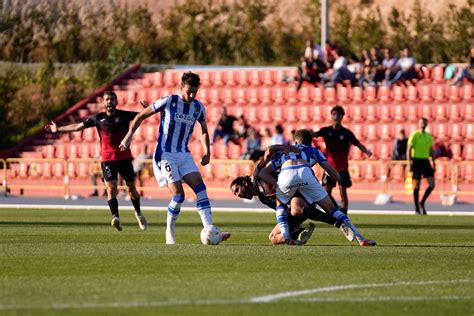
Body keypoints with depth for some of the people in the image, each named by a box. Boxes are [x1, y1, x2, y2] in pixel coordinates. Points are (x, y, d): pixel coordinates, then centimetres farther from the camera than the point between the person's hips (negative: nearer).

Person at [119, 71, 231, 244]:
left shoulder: (199, 108, 5)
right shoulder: (168, 102, -10)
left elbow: (204, 131, 22)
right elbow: (141, 116, 0)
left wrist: (207, 152, 10)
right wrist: (129, 135, -4)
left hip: (184, 154, 5)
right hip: (165, 154, -5)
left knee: (200, 188, -12)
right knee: (179, 195, -14)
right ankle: (170, 234, 5)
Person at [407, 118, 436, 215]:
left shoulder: (429, 136, 11)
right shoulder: (414, 135, -6)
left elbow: (431, 151, 18)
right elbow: (408, 150, -8)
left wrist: (434, 163, 13)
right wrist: (409, 163, -16)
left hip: (425, 161, 5)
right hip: (416, 161, -5)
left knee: (432, 184, -6)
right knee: (416, 185, -2)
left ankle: (422, 202, 12)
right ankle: (417, 208, 7)